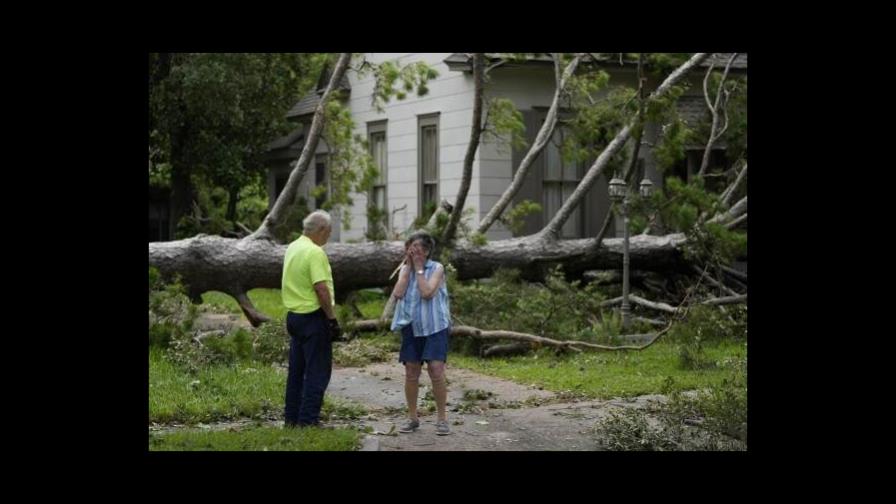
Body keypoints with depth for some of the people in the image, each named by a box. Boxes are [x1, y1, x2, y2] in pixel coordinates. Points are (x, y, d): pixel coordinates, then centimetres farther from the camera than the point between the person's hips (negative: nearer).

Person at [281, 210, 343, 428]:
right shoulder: (315, 253, -18)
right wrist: (333, 319, -17)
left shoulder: (292, 248, 11)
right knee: (317, 372, -2)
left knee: (297, 370, 14)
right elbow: (321, 289, -24)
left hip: (293, 315, 9)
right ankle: (308, 420, -3)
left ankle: (292, 418, 19)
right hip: (313, 316, -9)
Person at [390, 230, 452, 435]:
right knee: (411, 373, 7)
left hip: (434, 327, -4)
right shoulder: (405, 269, 9)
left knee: (436, 371, -12)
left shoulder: (436, 268, -3)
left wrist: (418, 267, -12)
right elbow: (398, 293, -8)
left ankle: (441, 418, -2)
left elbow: (427, 292, -19)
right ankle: (412, 418, 18)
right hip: (411, 328, 4)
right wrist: (408, 267, -6)